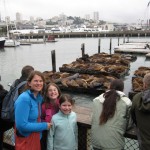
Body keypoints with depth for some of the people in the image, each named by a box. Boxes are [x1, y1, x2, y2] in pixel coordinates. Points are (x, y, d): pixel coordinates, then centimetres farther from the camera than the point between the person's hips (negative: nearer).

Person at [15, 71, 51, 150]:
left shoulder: (39, 97, 1)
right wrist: (44, 126, -16)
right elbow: (22, 125, -25)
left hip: (36, 137, 7)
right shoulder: (24, 99, -21)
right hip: (25, 140, -7)